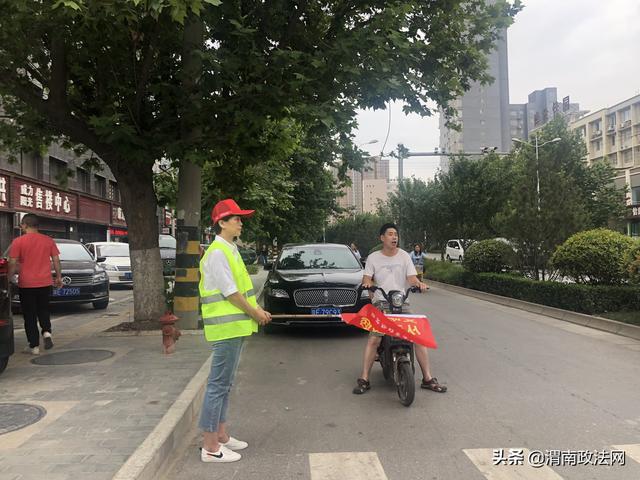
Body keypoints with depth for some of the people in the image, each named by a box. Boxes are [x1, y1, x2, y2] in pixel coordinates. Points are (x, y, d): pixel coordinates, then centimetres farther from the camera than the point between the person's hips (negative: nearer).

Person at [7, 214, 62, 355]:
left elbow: (13, 263, -8)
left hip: (26, 284, -3)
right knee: (43, 310, 21)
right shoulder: (48, 240, 3)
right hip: (45, 283, 3)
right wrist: (59, 277, 13)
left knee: (29, 315, 6)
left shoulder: (18, 241, -7)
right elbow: (56, 260, 5)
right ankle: (46, 332, -2)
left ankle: (34, 346, 9)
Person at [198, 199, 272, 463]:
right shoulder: (217, 252, -15)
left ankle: (220, 434, 28)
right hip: (226, 326, -10)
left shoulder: (230, 250, 15)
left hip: (235, 326, 10)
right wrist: (255, 313, -9)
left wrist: (257, 310, 9)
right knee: (218, 384, -3)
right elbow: (230, 292, -18)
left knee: (224, 383, 16)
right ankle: (210, 446, 7)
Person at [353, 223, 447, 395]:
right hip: (380, 303, -2)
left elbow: (411, 277, 2)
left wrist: (419, 283, -21)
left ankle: (428, 379, 3)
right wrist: (367, 282, -24)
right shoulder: (373, 258, 7)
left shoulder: (404, 256, 10)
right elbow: (366, 277, 0)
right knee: (373, 339, -18)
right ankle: (364, 379, -13)